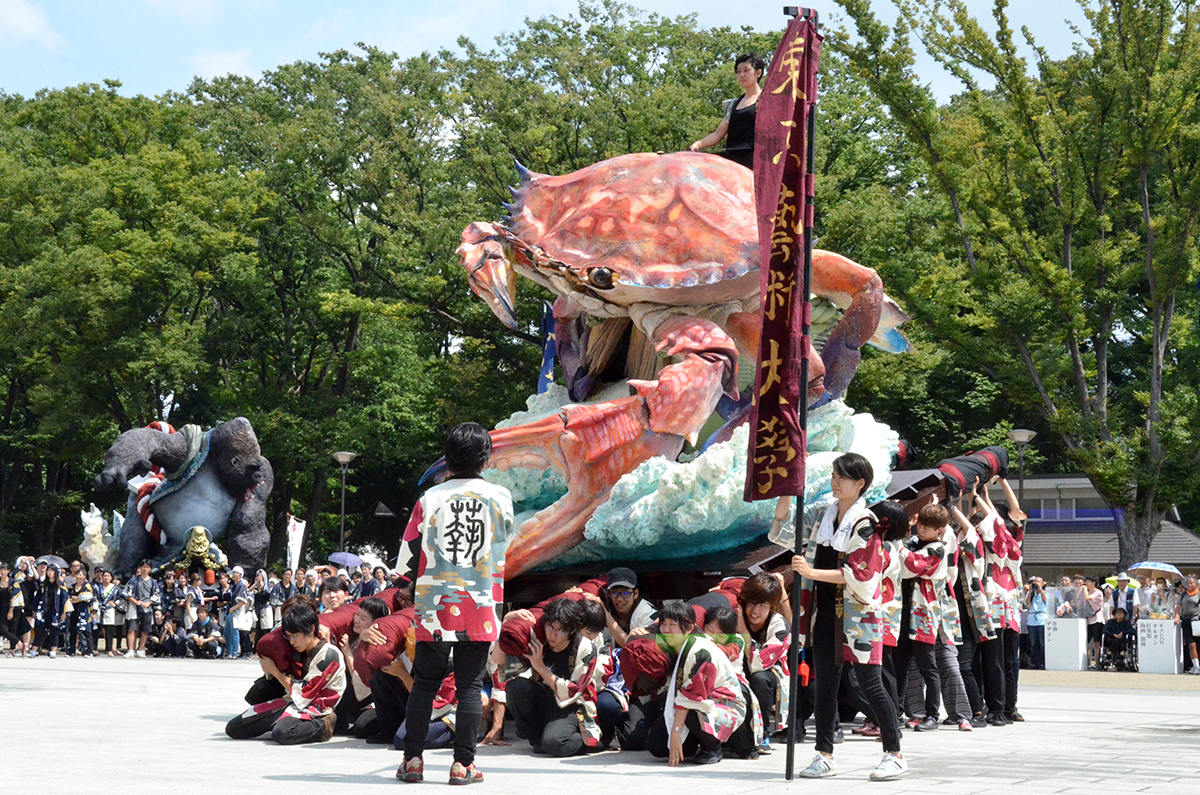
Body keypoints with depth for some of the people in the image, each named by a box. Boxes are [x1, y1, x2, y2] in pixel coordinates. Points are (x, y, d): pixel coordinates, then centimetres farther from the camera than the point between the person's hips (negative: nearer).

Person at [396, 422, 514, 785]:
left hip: (434, 606, 1)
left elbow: (410, 552, 3)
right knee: (470, 685, 4)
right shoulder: (499, 497, -1)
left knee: (424, 683, 9)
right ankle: (463, 764, 1)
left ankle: (412, 758, 8)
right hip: (479, 607, 0)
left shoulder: (430, 498, -2)